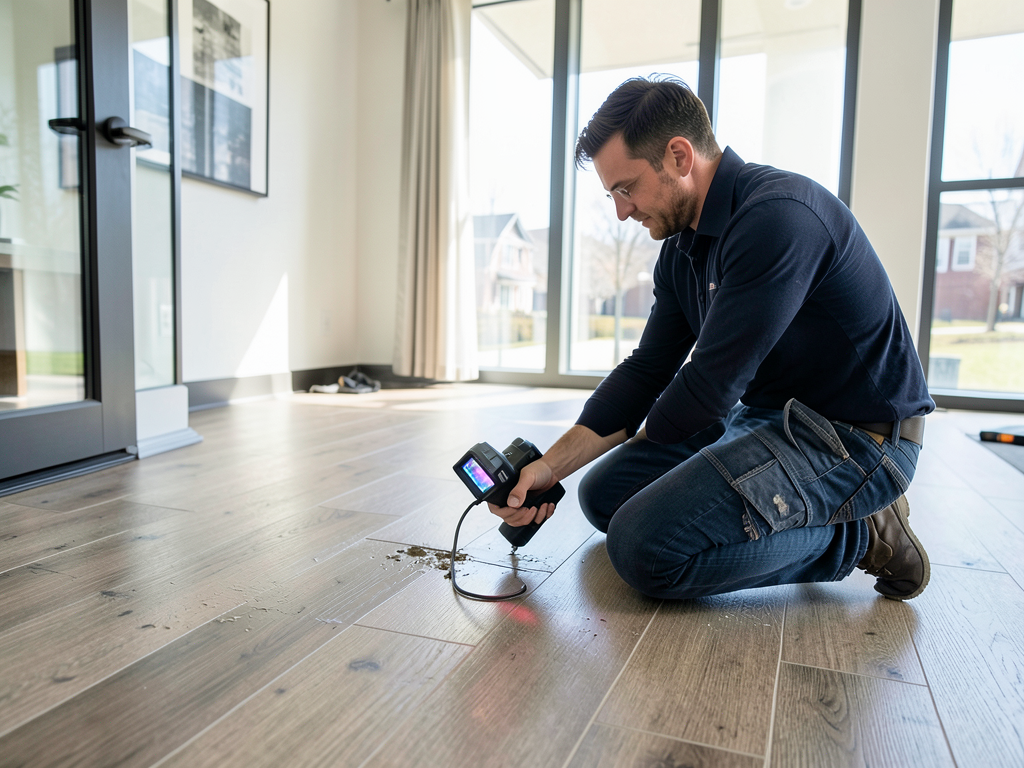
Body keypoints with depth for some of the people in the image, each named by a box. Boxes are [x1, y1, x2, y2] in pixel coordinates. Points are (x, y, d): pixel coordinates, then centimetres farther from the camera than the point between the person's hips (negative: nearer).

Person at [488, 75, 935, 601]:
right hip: (767, 418, 10)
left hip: (858, 437, -10)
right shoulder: (680, 250, 6)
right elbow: (647, 369, 4)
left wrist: (640, 444, -3)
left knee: (644, 543, -25)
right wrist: (552, 465, -7)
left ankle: (854, 536, -5)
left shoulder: (778, 217, -24)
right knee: (605, 494, 9)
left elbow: (710, 385, -24)